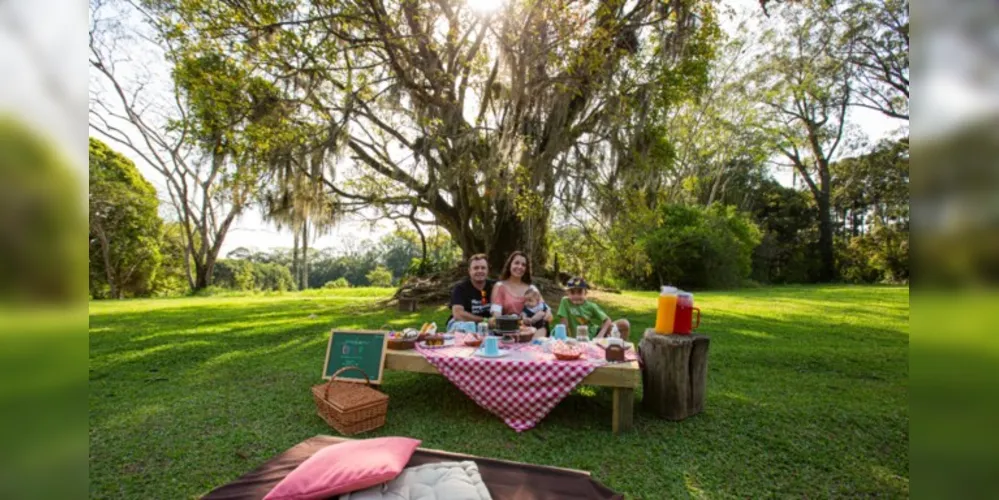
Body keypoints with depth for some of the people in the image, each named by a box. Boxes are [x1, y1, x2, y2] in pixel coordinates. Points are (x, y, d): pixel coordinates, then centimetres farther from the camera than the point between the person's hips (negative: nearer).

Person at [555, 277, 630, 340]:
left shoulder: (591, 306, -7)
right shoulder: (565, 302, -14)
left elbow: (607, 320, -5)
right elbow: (564, 323, -14)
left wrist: (601, 335, -19)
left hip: (595, 333, 3)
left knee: (625, 324, -11)